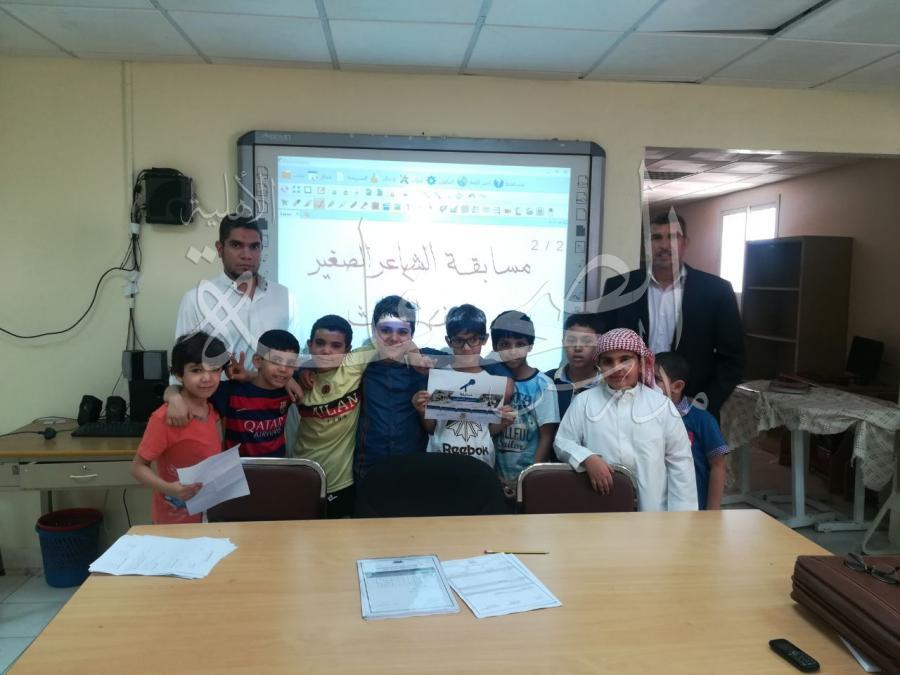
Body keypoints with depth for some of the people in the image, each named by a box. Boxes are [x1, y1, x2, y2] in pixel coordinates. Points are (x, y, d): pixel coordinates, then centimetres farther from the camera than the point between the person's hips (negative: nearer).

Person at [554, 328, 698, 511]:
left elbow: (679, 462, 4)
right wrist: (587, 458, -16)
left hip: (652, 507, 0)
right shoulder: (583, 401, 4)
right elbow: (562, 443, 4)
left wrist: (680, 515, -1)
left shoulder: (661, 404, 3)